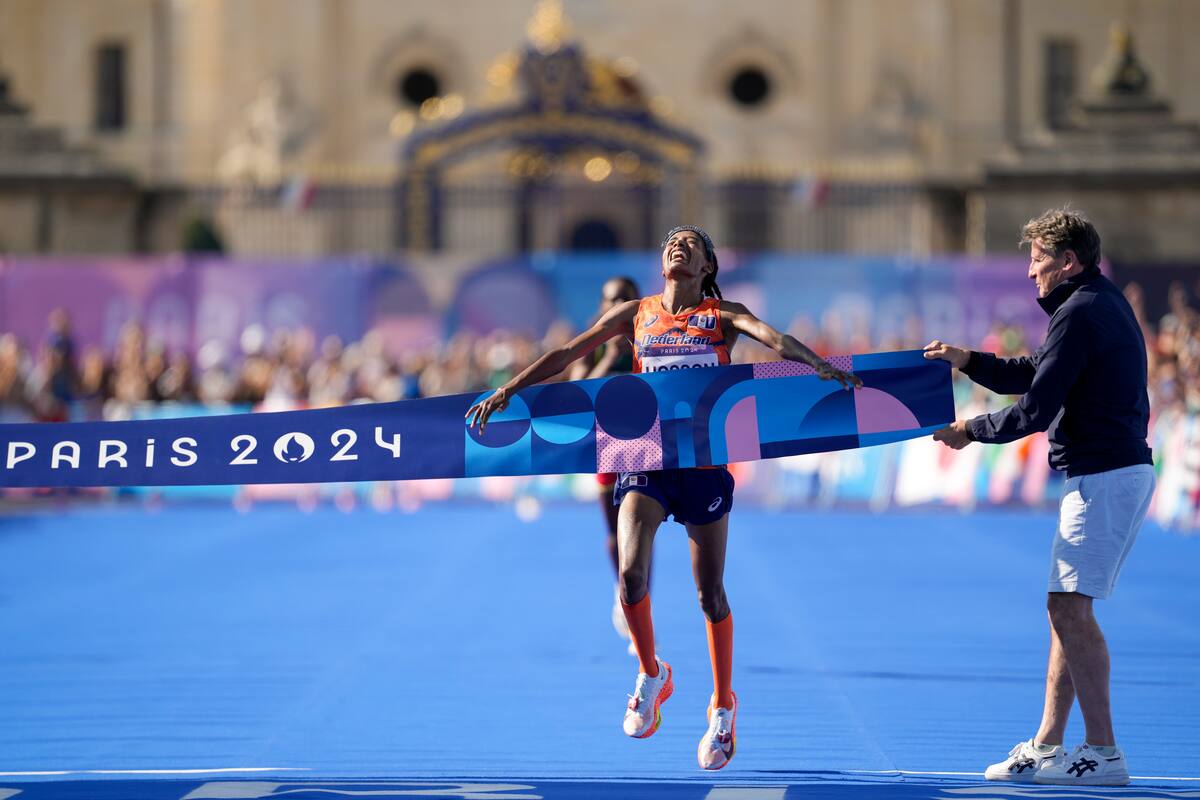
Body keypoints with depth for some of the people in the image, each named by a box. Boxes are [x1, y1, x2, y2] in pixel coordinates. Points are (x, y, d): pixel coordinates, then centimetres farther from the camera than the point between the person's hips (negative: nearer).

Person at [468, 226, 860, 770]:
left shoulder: (723, 315, 4)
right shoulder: (636, 314, 10)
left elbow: (770, 337, -14)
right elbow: (569, 353, 10)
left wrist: (820, 366, -33)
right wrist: (508, 390, 4)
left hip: (704, 462, -1)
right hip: (645, 455, 1)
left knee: (710, 593, 3)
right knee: (630, 571, -19)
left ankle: (723, 706, 20)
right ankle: (651, 675, 7)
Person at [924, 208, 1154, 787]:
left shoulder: (1079, 314, -14)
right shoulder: (1105, 303, 18)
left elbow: (1035, 410, -16)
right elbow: (1036, 374, 25)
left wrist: (971, 430, -2)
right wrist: (967, 361, 15)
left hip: (1103, 474, -11)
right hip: (1120, 472, 11)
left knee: (1070, 606, -12)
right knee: (1066, 608, 11)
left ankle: (1103, 753, -13)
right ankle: (1047, 748, 14)